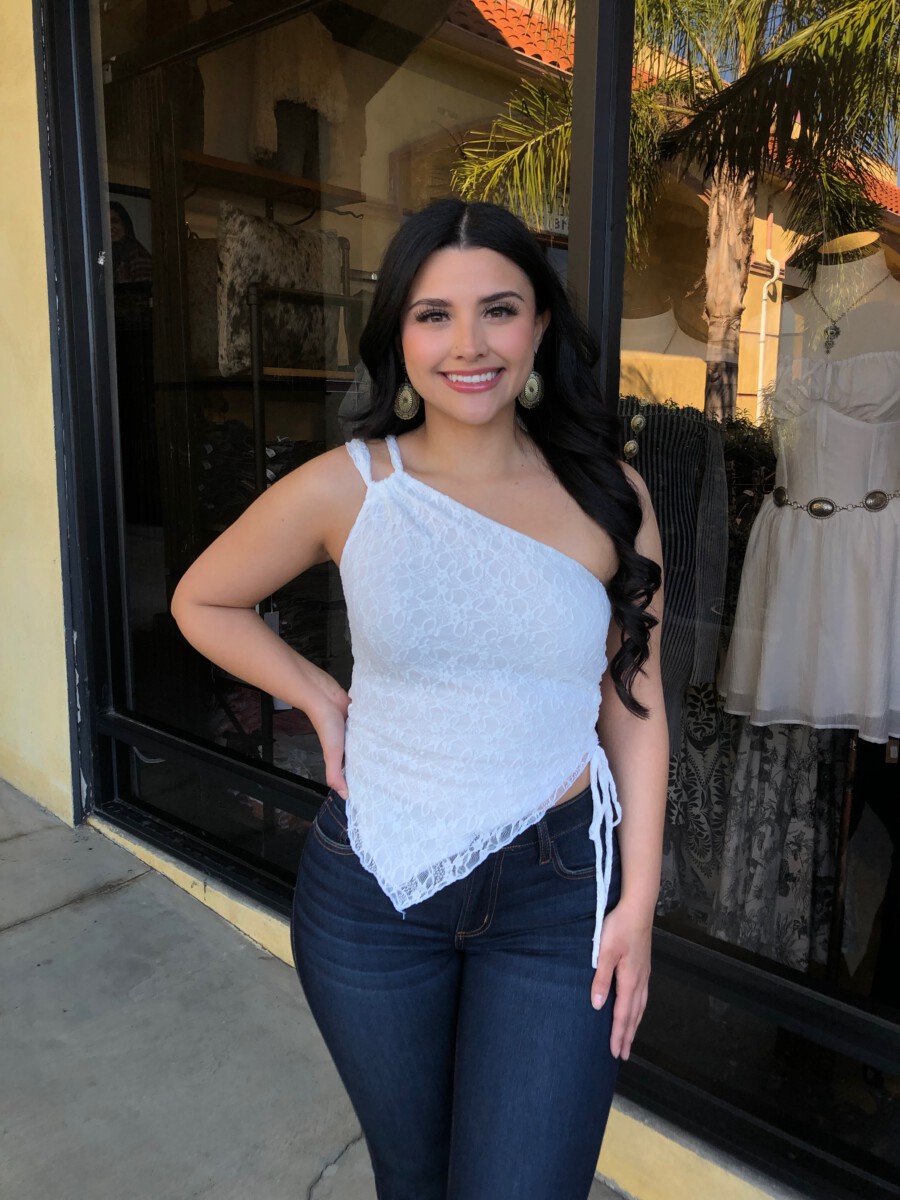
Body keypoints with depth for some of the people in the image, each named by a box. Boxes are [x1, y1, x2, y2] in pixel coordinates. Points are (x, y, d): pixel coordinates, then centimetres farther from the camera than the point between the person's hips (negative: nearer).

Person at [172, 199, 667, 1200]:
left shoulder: (610, 495, -5)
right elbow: (202, 602, 6)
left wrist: (639, 895, -2)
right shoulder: (344, 489, -9)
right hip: (373, 890, 1)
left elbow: (633, 700, 0)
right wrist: (321, 701, -4)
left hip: (557, 891, 0)